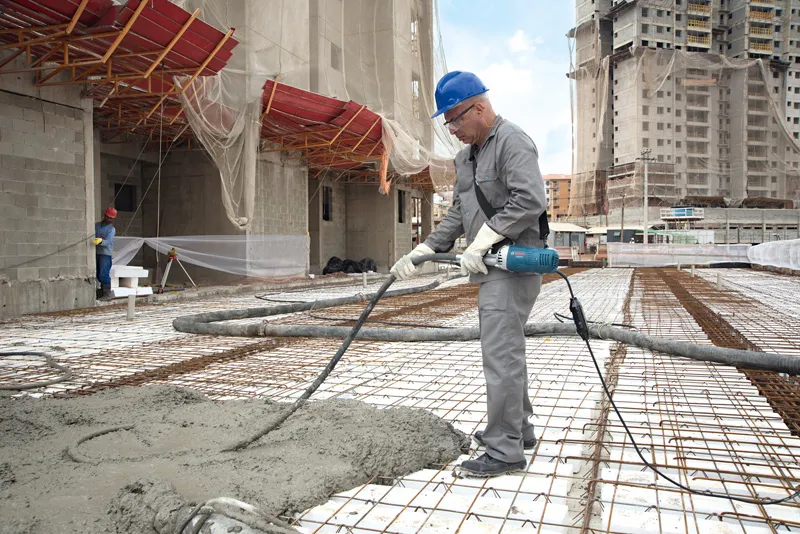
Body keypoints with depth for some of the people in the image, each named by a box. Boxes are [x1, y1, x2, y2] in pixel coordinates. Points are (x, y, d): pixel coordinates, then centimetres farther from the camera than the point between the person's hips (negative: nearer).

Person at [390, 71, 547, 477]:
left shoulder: (512, 141, -11)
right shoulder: (465, 157, 18)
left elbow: (530, 200, -24)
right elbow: (457, 215, 17)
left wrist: (480, 243, -23)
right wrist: (420, 253, 6)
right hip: (491, 266, 10)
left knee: (501, 353, -9)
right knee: (505, 350, 17)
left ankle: (505, 450, -1)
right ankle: (518, 429, 31)